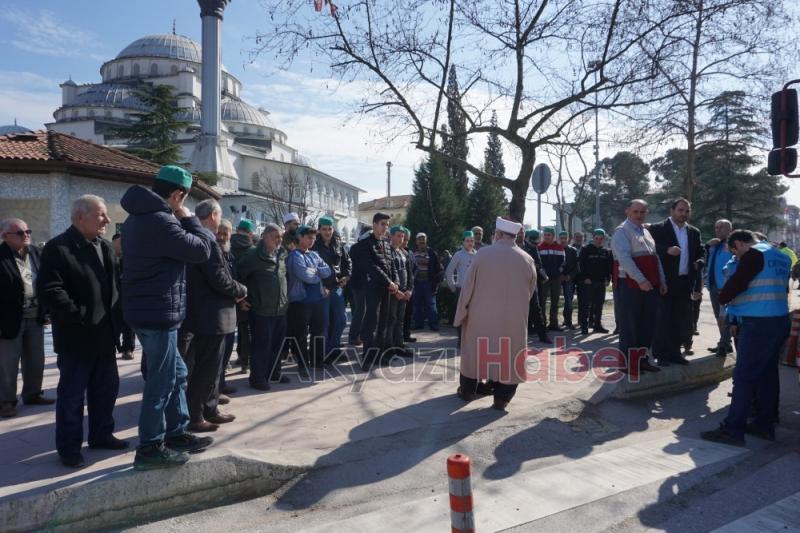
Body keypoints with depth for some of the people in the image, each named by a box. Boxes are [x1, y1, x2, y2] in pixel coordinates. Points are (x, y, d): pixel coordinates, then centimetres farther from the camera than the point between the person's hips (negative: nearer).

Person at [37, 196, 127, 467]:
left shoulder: (104, 247, 11)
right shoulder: (58, 248, -12)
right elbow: (48, 290, -19)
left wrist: (117, 319, 7)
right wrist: (80, 317, -21)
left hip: (104, 335, 7)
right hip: (77, 337, -7)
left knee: (107, 388, 15)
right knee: (72, 393, 5)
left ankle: (101, 434, 30)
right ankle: (69, 447, 18)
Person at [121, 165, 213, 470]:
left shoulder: (138, 218, 14)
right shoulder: (161, 221, -21)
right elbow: (201, 251, -15)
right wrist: (188, 219, -3)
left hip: (146, 309, 11)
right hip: (158, 312, -11)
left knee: (176, 374, 18)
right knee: (161, 381, 0)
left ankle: (176, 433, 29)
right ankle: (149, 449, 13)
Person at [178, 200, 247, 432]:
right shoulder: (206, 240, -18)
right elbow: (219, 278, -23)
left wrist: (234, 290, 6)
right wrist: (241, 291, -7)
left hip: (203, 312, 10)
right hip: (212, 315, -10)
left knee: (209, 367, 18)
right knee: (206, 369, 0)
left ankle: (209, 410, 28)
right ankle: (193, 417, 9)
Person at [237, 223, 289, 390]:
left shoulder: (282, 255, 11)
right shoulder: (253, 256, -10)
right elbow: (238, 274, -10)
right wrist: (244, 296, -8)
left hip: (281, 309, 7)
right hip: (262, 310, -7)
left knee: (278, 344, 16)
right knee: (262, 345, 1)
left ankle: (274, 373, 31)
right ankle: (258, 377, 13)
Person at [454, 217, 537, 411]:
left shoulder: (483, 254, -9)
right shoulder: (527, 259, -4)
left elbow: (468, 286, -5)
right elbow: (531, 290, 7)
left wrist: (463, 311, 5)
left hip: (481, 315, 0)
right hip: (514, 318, 1)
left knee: (475, 350, 15)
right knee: (508, 354, 10)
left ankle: (468, 390, 26)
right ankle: (501, 398, 13)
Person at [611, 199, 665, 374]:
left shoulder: (646, 232, 18)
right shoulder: (622, 231, -9)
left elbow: (655, 258, 20)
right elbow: (624, 258, -20)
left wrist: (661, 281, 11)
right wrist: (641, 280, -24)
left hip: (650, 285, 8)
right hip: (631, 285, -8)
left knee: (647, 324, 13)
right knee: (630, 325, -2)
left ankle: (642, 359, 24)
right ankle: (627, 363, 6)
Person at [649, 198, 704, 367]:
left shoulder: (694, 232, 14)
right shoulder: (658, 229, -3)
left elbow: (701, 252, 19)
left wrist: (698, 262, -1)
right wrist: (667, 250, -27)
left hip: (685, 283, 5)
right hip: (665, 281, -5)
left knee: (681, 320, 9)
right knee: (663, 319, -1)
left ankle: (675, 352, 19)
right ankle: (662, 354, 6)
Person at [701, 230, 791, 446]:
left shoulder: (753, 254, -10)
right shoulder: (779, 256, 18)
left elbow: (737, 283, -15)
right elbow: (782, 289, 24)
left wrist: (723, 298, 6)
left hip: (758, 324, -9)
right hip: (780, 321, 9)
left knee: (744, 376, -8)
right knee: (768, 374, 14)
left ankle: (733, 429, -6)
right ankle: (764, 424, 21)